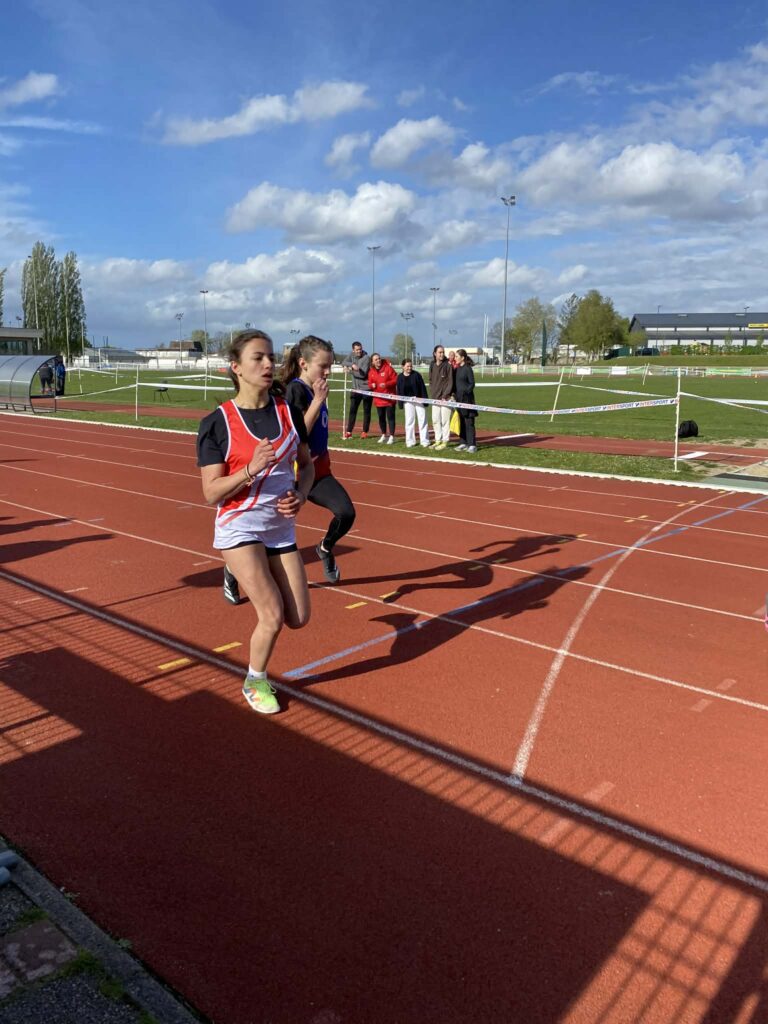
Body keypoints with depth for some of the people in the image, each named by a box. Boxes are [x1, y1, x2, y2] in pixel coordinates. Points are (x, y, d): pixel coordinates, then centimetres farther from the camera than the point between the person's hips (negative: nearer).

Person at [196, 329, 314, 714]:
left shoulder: (289, 411, -1)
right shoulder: (217, 423, -13)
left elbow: (306, 465, 11)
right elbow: (211, 493, -13)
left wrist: (300, 495, -9)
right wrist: (251, 469, -28)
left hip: (281, 528, 5)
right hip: (239, 528, -4)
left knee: (298, 619, 5)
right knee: (273, 617, -10)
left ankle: (259, 584, 39)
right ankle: (254, 682, 20)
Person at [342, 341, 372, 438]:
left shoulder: (366, 358, -12)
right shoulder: (352, 356, 5)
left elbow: (363, 374, -19)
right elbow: (344, 363, -10)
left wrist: (350, 370, -16)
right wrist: (352, 365, -27)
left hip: (366, 388, -4)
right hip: (356, 388, 4)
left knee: (366, 411, 4)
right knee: (352, 410, 3)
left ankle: (365, 431, 11)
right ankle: (349, 431, 7)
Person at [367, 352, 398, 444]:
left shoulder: (388, 368, -9)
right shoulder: (371, 372, 5)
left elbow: (395, 380, -11)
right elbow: (370, 383, 13)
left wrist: (386, 384, -22)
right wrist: (372, 385, -10)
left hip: (389, 398, -5)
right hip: (378, 399, 5)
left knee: (390, 417, -3)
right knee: (381, 417, 12)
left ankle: (391, 436, 2)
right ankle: (384, 435, 27)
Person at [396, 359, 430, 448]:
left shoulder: (416, 374, -7)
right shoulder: (400, 377, 1)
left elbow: (422, 388, -5)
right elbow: (399, 391, 6)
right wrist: (400, 403, 3)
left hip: (418, 399, -2)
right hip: (407, 401, 2)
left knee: (422, 420, 1)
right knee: (409, 420, 6)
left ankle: (424, 441, 6)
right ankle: (410, 441, 14)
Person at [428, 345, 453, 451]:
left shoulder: (448, 365, -7)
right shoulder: (432, 365, 9)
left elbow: (450, 382, -8)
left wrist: (445, 395, -14)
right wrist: (432, 393, 4)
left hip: (445, 397, -6)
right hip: (435, 397, 6)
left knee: (445, 420, -4)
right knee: (435, 420, 10)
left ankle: (444, 441, 3)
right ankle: (438, 440, 20)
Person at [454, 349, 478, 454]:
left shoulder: (468, 368, -8)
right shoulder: (457, 368, 13)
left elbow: (472, 383, -10)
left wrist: (466, 392, -17)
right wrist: (454, 393, 5)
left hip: (467, 398, -7)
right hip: (459, 398, 8)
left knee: (469, 422, -6)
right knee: (461, 421, 10)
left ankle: (472, 445, -3)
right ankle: (464, 443, 17)